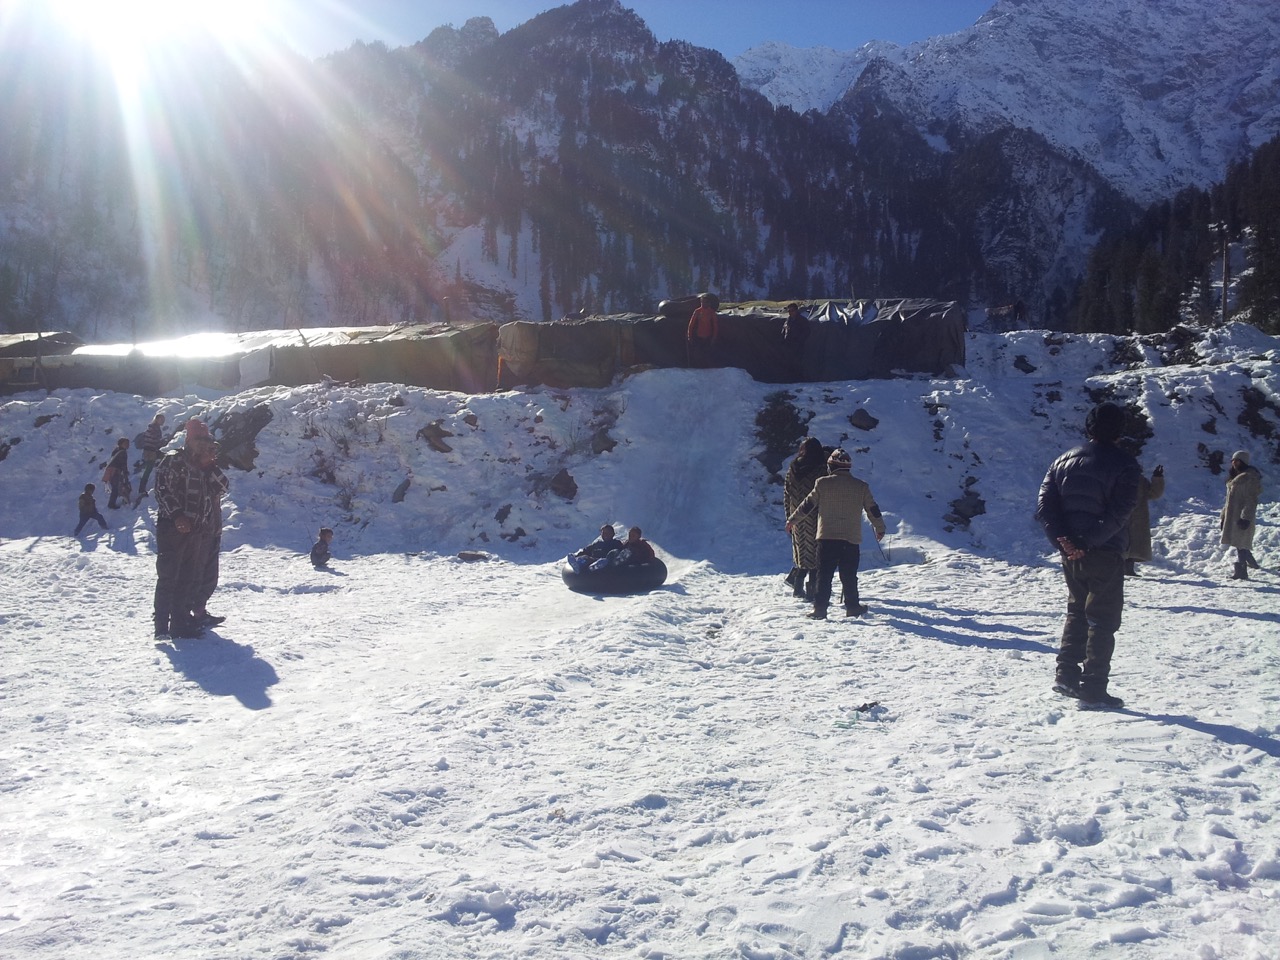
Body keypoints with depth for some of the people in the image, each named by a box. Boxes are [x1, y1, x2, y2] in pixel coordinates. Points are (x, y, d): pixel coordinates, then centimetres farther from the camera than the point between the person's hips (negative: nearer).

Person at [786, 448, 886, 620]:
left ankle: (820, 609, 0)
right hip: (852, 538, 1)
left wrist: (792, 519, 17)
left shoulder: (823, 483, -2)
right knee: (849, 575, 11)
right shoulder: (861, 486, 4)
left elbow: (807, 504, 4)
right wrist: (880, 528, 27)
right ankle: (852, 607, 17)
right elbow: (872, 509, 11)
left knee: (824, 575, 3)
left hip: (826, 536, -1)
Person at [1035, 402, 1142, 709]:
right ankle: (1093, 690, 4)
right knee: (1102, 621, 3)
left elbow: (1044, 505, -1)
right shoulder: (1124, 464, -8)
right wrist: (1088, 541, -18)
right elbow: (1118, 514, -19)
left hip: (1070, 554, 5)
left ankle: (1066, 675, 19)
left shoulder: (1064, 460, 7)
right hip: (1105, 556, -5)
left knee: (1076, 612, 21)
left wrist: (1063, 540, -7)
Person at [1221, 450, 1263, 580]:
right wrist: (1224, 516, 19)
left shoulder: (1251, 476, -10)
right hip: (1232, 515, 8)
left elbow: (1251, 499, -16)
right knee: (1240, 543, 13)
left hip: (1243, 516, -8)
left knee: (1240, 543, -10)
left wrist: (1246, 517, -23)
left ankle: (1241, 571, -11)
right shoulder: (1234, 476, 17)